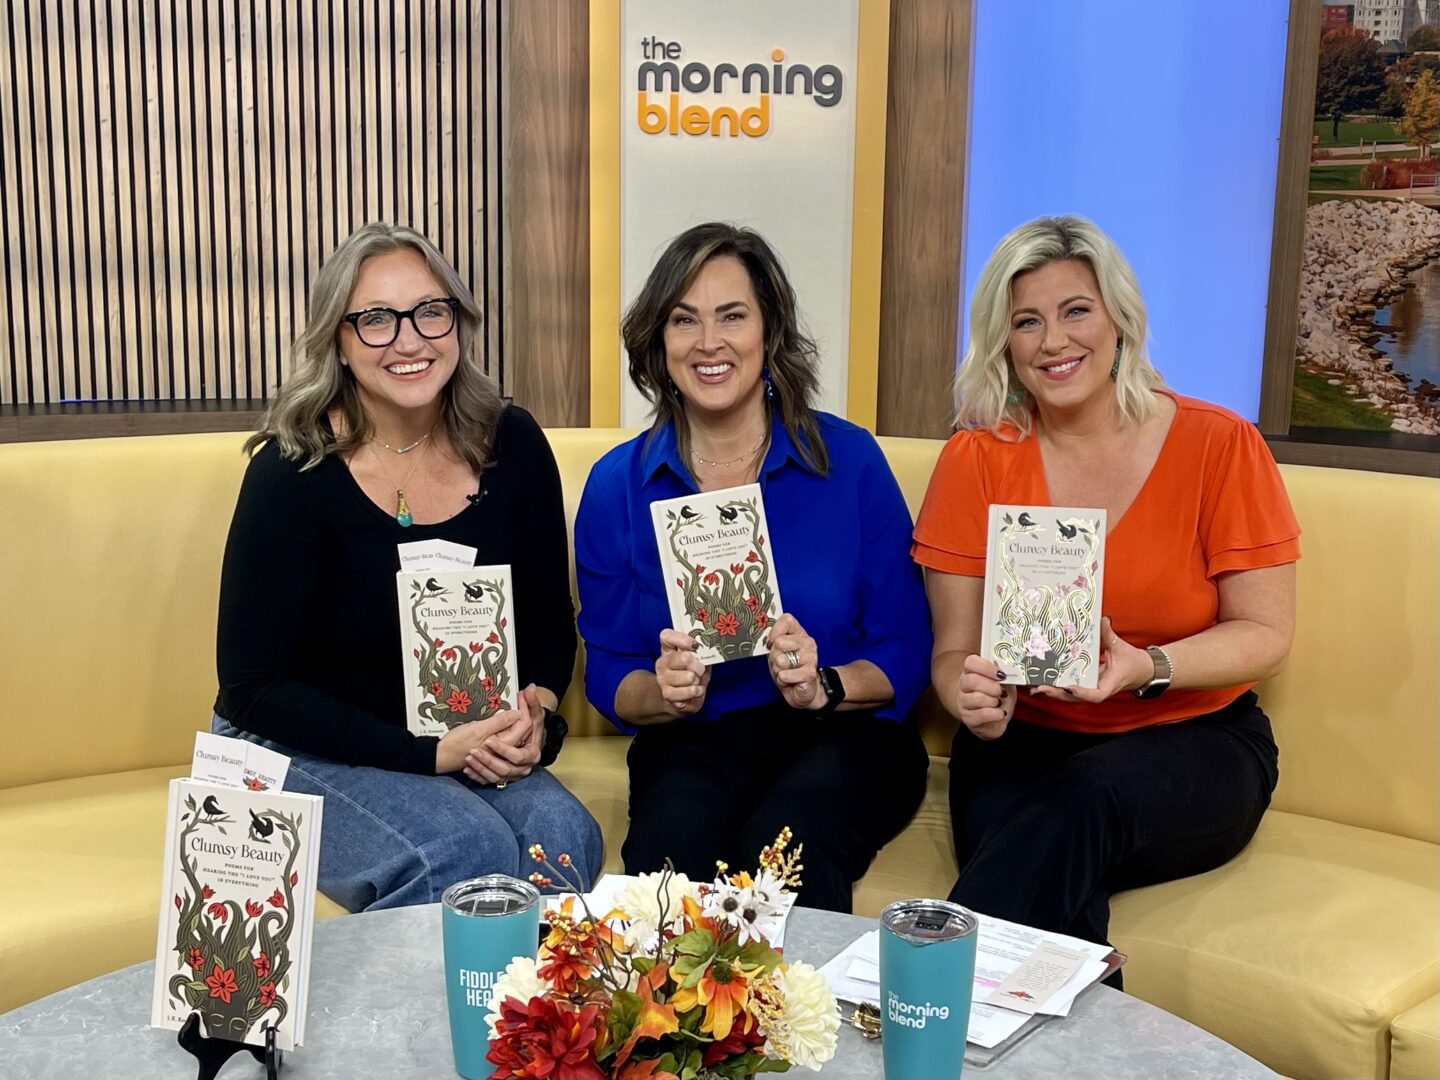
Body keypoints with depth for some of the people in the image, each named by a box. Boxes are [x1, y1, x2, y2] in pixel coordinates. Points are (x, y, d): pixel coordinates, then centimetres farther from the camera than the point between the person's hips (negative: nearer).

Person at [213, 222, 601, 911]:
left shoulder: (512, 446, -3)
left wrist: (536, 716, -14)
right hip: (299, 752, -3)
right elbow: (254, 686, -14)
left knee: (564, 834, -24)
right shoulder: (294, 473, -15)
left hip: (462, 745, 4)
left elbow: (548, 617, 8)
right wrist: (433, 753, -21)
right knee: (467, 849, -28)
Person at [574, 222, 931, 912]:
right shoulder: (617, 485, 4)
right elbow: (607, 675, 7)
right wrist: (666, 692, -14)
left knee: (786, 845, -33)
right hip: (693, 744, 1)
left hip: (844, 736, -1)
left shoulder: (851, 460, -1)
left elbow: (906, 655, 1)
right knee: (668, 851, -32)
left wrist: (821, 687, -18)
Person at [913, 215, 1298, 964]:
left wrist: (1147, 667, -22)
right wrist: (974, 699, -24)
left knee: (1089, 797, -34)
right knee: (1057, 902, -33)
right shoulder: (976, 459, 0)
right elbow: (955, 649, 1)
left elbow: (1265, 634, -3)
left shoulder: (1219, 445, -4)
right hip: (1024, 741, 0)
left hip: (1193, 742, 0)